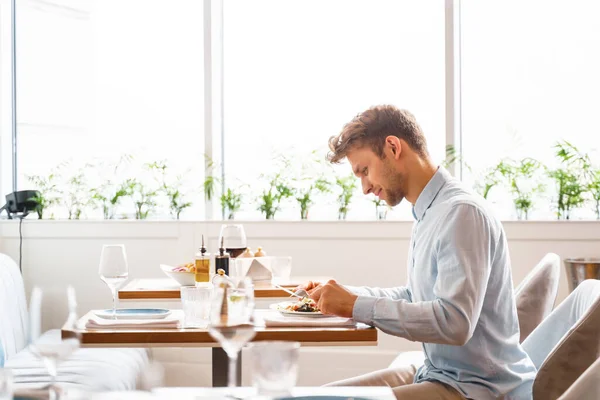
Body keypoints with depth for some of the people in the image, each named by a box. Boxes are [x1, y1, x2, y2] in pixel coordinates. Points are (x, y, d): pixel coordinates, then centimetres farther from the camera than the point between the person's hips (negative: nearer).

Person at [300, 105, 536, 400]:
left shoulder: (462, 212, -19)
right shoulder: (428, 213, 10)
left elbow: (454, 322, -29)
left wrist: (357, 306, -24)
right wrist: (340, 294, 9)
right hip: (437, 372, 9)